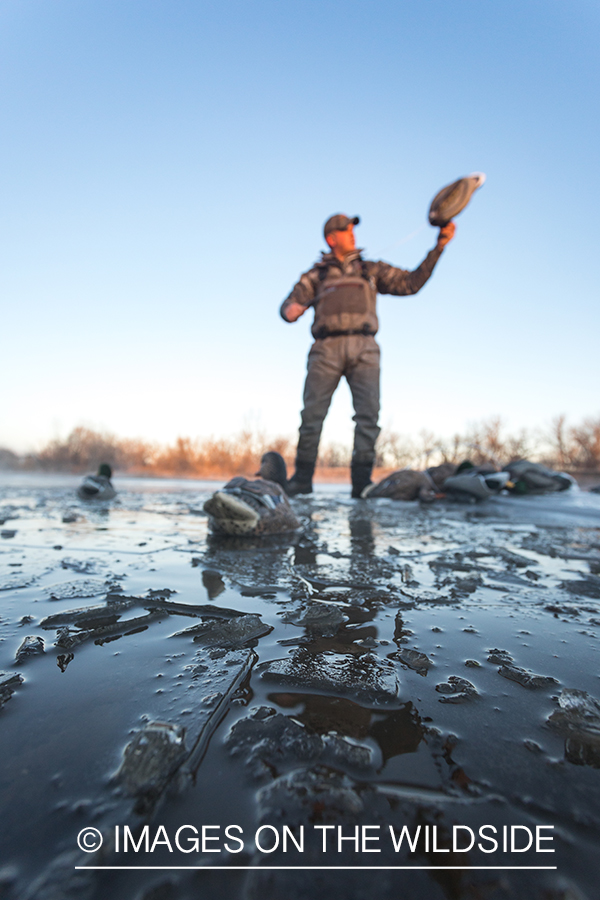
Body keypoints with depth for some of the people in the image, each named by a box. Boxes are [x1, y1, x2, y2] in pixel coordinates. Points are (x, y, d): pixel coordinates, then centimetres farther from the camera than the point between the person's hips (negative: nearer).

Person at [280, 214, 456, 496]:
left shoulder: (372, 270, 26)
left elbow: (411, 282, 20)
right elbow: (291, 302, 12)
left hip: (364, 348, 1)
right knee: (312, 414, -9)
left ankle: (362, 481, -8)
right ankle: (302, 479, -2)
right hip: (327, 348, -1)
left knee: (368, 414, -12)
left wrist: (439, 246, 13)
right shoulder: (316, 274, 23)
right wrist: (290, 310, -13)